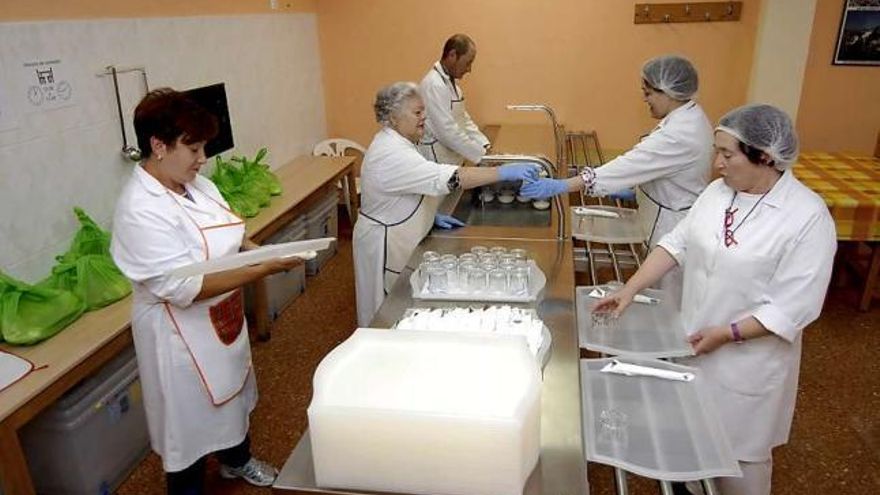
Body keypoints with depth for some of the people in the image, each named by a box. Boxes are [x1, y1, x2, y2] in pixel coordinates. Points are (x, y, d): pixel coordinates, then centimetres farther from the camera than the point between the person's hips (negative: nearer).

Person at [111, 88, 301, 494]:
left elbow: (227, 240, 9)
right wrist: (264, 269, -33)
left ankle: (237, 460, 56)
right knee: (191, 422, 12)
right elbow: (182, 287, -32)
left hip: (224, 323, 9)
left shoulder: (197, 185, -2)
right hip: (182, 339, -9)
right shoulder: (141, 210, -28)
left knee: (234, 396, 29)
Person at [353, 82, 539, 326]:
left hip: (400, 240, 9)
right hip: (384, 244, -9)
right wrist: (504, 172, -38)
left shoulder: (395, 142, 4)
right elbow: (447, 178, -37)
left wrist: (432, 216, 6)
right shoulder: (391, 154, -28)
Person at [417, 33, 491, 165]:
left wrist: (485, 147, 3)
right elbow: (448, 131, -24)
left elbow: (463, 120, 15)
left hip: (452, 161, 9)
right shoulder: (434, 85, -19)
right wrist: (482, 155, -20)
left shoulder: (450, 82, 12)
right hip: (438, 163, -9)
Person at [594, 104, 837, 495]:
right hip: (694, 342, 6)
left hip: (747, 360, -6)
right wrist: (630, 289, -9)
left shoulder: (808, 217, -21)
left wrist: (727, 334, -22)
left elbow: (794, 307, -21)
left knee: (740, 450, 14)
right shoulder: (718, 191, -2)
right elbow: (677, 243, -1)